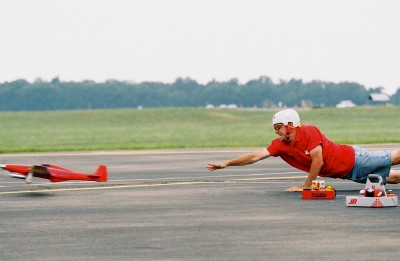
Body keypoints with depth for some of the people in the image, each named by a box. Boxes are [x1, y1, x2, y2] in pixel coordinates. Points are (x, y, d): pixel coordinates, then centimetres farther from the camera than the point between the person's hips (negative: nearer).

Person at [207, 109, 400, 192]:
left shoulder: (309, 132, -28)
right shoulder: (280, 145, -7)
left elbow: (318, 161, -29)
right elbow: (255, 156, -10)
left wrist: (306, 186, -22)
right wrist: (226, 163, -16)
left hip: (353, 158, -6)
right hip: (347, 173, 6)